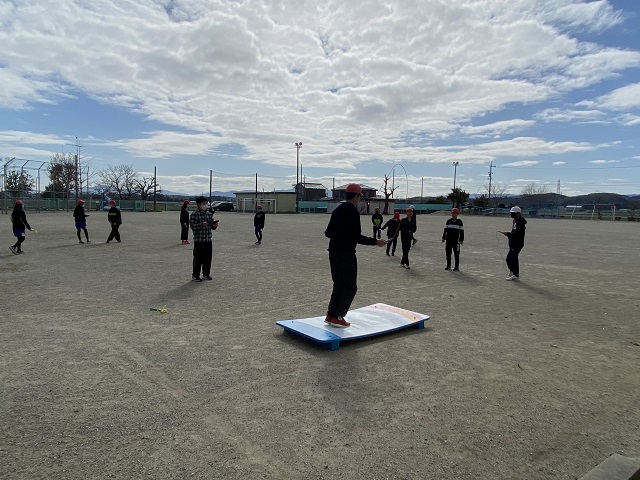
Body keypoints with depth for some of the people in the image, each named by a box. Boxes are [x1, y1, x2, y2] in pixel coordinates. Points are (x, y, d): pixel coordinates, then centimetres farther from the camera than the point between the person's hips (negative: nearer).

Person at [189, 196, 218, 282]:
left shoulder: (209, 214, 11)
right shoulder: (194, 214, -7)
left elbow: (212, 226, 17)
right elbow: (192, 226, -14)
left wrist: (214, 225, -5)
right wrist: (201, 225, -27)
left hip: (208, 240, 6)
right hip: (198, 240, -6)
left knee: (208, 258, 10)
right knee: (198, 258, -1)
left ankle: (206, 274, 24)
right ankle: (195, 275, 10)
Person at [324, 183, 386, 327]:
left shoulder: (337, 210, 13)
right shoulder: (353, 211, -13)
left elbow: (328, 233, 17)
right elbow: (356, 237, -19)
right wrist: (375, 241, -12)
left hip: (333, 252, 8)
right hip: (346, 254, -8)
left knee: (338, 284, 17)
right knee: (350, 287, 2)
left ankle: (330, 315, 17)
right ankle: (338, 317, 1)